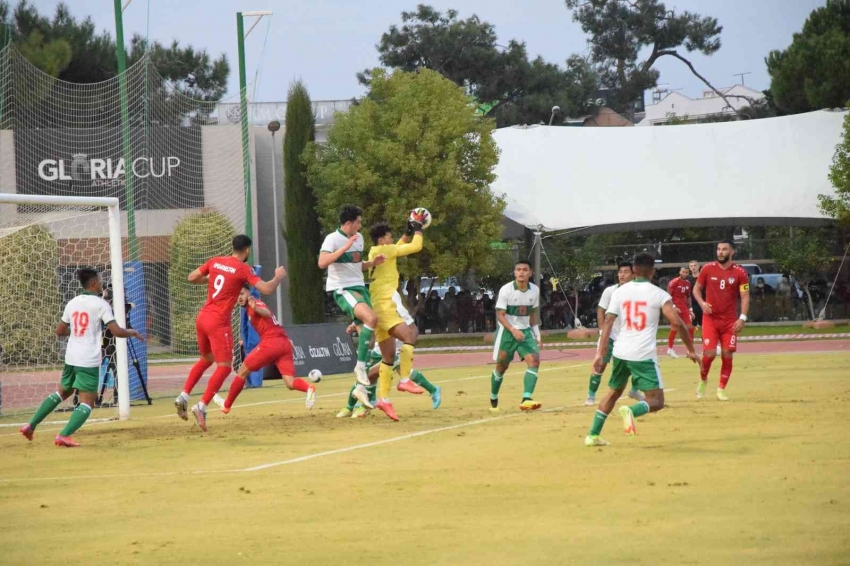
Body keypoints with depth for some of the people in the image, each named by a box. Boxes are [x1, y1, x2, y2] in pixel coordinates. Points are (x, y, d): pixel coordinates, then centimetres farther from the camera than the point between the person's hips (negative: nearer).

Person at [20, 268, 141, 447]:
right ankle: (64, 436, -17)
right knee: (87, 403, -1)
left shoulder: (72, 303, 10)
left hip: (71, 358, 6)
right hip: (90, 361, -6)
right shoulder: (100, 304, -8)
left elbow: (59, 331, 19)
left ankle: (31, 425, 21)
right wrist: (132, 332, 5)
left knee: (62, 392, 25)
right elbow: (117, 332, -14)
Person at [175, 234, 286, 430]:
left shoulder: (215, 262, 8)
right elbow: (267, 289, -13)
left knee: (206, 359, 26)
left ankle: (183, 397, 15)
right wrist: (279, 276, 6)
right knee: (224, 367, -3)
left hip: (202, 318, 7)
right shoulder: (243, 269, -9)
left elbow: (192, 278, 15)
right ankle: (201, 407, -16)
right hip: (219, 322, -7)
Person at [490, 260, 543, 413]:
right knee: (501, 366, 6)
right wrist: (513, 330, -29)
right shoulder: (506, 290, -15)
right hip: (507, 331, -3)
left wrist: (537, 334, 10)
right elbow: (500, 315, -15)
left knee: (534, 360, -18)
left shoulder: (534, 290, -2)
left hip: (525, 331, 3)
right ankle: (493, 401, 29)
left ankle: (526, 400, -26)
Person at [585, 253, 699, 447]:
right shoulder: (658, 294, -2)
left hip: (620, 352, 5)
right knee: (656, 401, 1)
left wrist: (600, 354, 0)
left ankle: (593, 435, 23)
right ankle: (631, 411, -31)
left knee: (614, 392, 26)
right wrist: (691, 349, -1)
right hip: (644, 355, -5)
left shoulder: (620, 291, 8)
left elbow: (608, 323, 1)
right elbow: (676, 322, -11)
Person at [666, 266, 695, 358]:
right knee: (675, 327, -5)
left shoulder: (688, 283, 10)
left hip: (684, 307, 7)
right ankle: (670, 349, 5)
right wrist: (673, 307, -20)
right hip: (675, 307, -7)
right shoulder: (674, 282, -11)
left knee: (690, 327, 2)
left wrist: (690, 309, 16)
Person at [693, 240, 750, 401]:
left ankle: (721, 389, 11)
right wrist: (702, 303, -10)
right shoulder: (708, 269, 0)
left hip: (730, 320, 1)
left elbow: (745, 297, -2)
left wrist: (742, 318, -14)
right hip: (710, 318, -1)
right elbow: (697, 289, 10)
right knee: (709, 353, -11)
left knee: (727, 355, -2)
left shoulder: (740, 273, -2)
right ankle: (703, 380, 17)